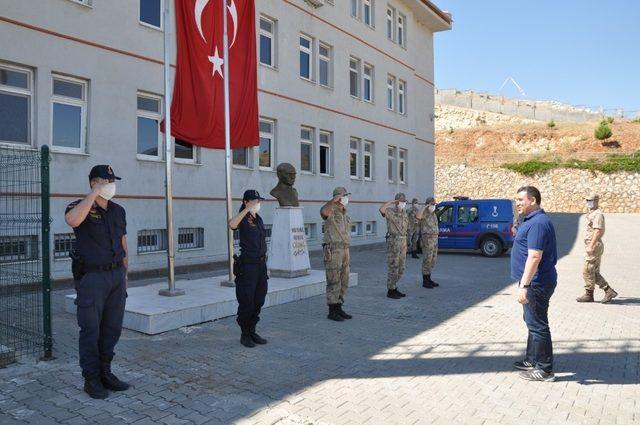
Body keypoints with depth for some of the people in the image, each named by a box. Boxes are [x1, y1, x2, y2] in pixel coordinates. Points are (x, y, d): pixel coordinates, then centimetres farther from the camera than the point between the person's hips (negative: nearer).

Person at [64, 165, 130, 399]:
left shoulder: (118, 211, 10)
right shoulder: (80, 206, -7)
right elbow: (73, 220, -33)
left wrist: (124, 274, 16)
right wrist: (94, 193, -25)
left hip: (116, 275, 6)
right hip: (91, 277, -5)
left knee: (112, 329, 11)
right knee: (91, 330, 3)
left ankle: (105, 373, 25)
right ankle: (91, 379, 16)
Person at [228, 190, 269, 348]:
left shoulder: (258, 218, 13)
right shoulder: (243, 219, -11)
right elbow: (232, 225, -36)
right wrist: (247, 209, -36)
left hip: (261, 265, 8)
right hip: (247, 265, -8)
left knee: (258, 301, 13)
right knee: (246, 302, 1)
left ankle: (252, 332, 26)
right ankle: (244, 335, 16)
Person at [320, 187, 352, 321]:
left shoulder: (344, 213, 17)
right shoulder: (331, 210, -9)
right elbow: (323, 212, -37)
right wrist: (333, 200, -27)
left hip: (344, 250, 9)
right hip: (332, 250, -9)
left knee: (343, 281, 10)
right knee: (334, 282, -5)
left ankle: (338, 308, 20)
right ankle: (332, 312, 3)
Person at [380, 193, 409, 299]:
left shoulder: (404, 213, 15)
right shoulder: (390, 211, -8)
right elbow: (381, 209, -33)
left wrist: (405, 243, 17)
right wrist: (391, 202, -20)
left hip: (402, 242, 8)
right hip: (393, 242, -8)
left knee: (400, 268, 11)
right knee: (393, 267, -4)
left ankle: (393, 287, 24)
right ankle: (390, 291, 5)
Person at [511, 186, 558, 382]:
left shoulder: (537, 223, -20)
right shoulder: (533, 220, 14)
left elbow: (534, 257, -27)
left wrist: (524, 285, -27)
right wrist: (524, 283, 24)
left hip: (536, 284, -11)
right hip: (535, 283, 11)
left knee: (537, 325, -2)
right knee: (533, 322, 20)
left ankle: (544, 370, 9)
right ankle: (532, 360, 33)